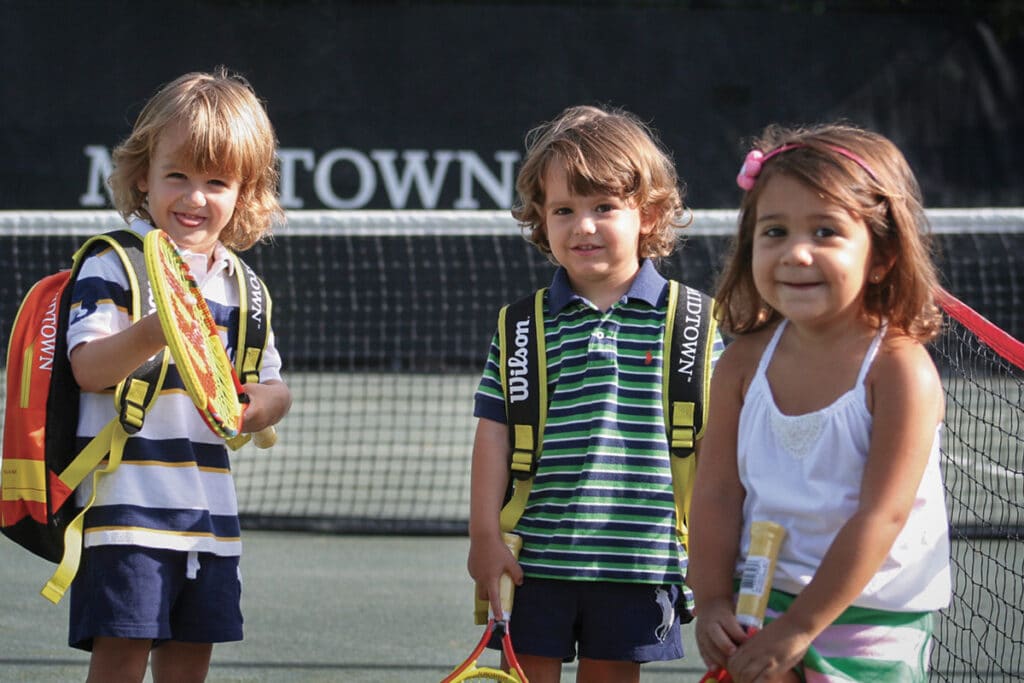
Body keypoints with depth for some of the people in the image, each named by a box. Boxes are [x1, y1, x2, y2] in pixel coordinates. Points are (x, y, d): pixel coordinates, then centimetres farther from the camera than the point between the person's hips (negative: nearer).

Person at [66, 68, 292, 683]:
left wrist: (260, 405, -5)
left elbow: (274, 385, 19)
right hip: (127, 504, -6)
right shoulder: (114, 266, -6)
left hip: (209, 513, 6)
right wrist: (153, 333, -34)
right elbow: (88, 368, -16)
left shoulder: (239, 285, 13)